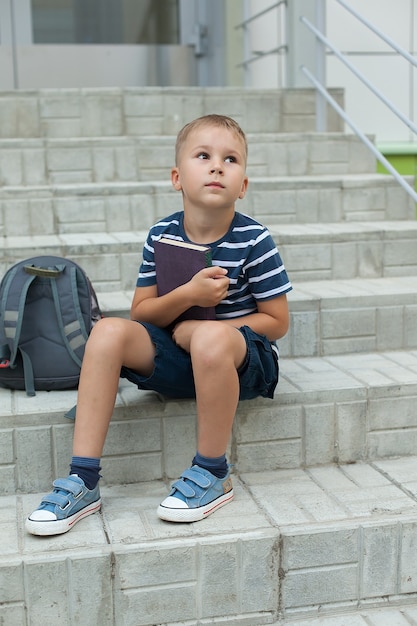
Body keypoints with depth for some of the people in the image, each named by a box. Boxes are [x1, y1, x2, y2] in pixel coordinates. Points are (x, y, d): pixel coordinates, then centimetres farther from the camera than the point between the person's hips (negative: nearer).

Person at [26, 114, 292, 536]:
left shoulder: (253, 240, -11)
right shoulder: (161, 235, -1)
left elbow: (277, 321, -7)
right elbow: (141, 314, -2)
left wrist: (206, 329, -17)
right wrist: (187, 295, -21)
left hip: (244, 361, -4)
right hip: (177, 358, 4)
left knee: (210, 338, -37)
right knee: (109, 331, -20)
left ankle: (213, 473, -17)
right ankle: (82, 480, -20)